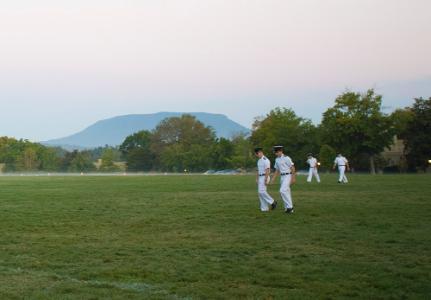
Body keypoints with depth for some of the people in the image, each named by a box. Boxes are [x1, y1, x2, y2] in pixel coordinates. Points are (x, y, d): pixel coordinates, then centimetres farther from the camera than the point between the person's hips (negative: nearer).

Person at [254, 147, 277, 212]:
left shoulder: (265, 160, -14)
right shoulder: (259, 161, 16)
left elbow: (267, 171, -19)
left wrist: (266, 180, -23)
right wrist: (257, 179, 17)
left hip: (265, 177, -10)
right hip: (260, 178, 10)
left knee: (262, 191, -16)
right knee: (260, 192, 5)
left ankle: (272, 202, -3)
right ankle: (264, 208, 7)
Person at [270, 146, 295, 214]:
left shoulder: (286, 158, -13)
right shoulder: (277, 160, 10)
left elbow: (292, 168, -13)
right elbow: (277, 170, 18)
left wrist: (293, 178, -17)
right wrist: (273, 179, 13)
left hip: (288, 176, -8)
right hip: (282, 177, 8)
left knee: (283, 191, -18)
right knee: (286, 192, 9)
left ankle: (289, 207, -11)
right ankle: (289, 208, 14)